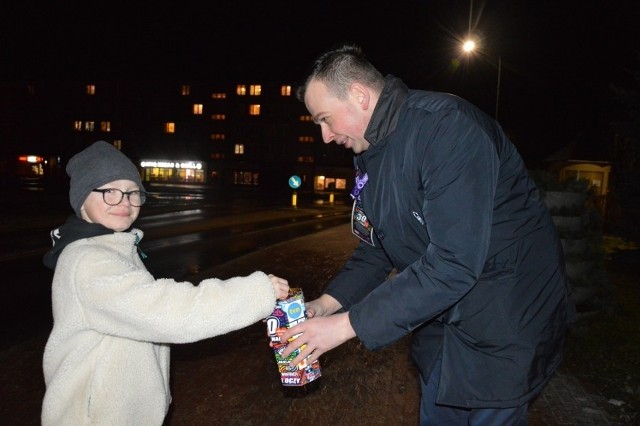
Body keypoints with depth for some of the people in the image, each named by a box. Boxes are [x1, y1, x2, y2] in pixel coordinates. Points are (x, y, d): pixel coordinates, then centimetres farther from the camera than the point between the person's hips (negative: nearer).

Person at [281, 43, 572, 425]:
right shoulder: (370, 151, 1)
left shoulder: (447, 127, -27)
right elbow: (377, 246, 7)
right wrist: (329, 302, -7)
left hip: (506, 318, -7)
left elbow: (454, 263, -33)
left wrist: (349, 324, -29)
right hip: (442, 315, 8)